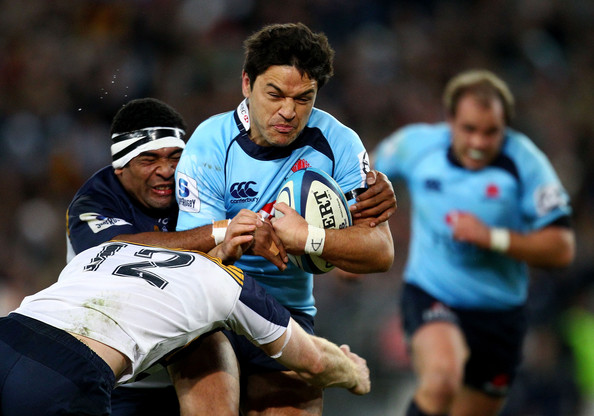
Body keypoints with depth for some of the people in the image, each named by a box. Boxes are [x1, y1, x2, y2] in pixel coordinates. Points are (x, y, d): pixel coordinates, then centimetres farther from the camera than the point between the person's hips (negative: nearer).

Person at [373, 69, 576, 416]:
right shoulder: (416, 144, -8)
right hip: (430, 294, -1)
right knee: (443, 376, -33)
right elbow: (374, 171, 16)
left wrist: (493, 238, -26)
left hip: (499, 311, 2)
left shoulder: (525, 162, -13)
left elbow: (561, 249, -16)